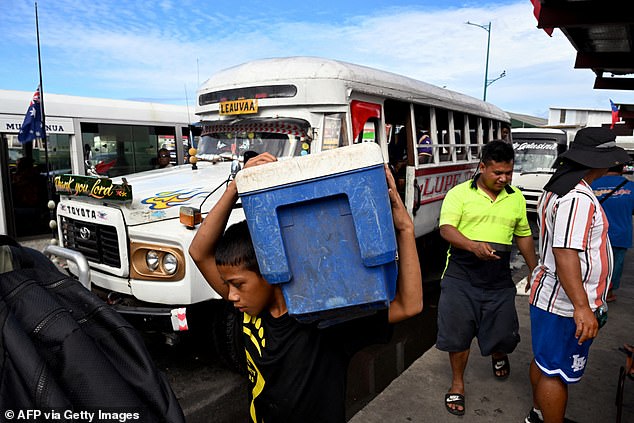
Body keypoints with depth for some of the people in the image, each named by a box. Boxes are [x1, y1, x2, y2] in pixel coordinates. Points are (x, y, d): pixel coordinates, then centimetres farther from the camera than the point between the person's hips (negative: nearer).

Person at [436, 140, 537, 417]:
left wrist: (534, 270, 20)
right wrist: (473, 245, -31)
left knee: (504, 333, 10)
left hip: (499, 278, 3)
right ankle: (457, 383, 26)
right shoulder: (459, 193, -4)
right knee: (458, 332, 3)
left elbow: (523, 236, 19)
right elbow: (446, 228, -15)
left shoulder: (516, 198, 10)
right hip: (461, 276, -3)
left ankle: (498, 355, 47)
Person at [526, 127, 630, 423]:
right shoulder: (578, 198, -22)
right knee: (557, 373, 3)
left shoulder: (558, 187, 11)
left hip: (549, 295, 10)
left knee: (544, 361, 22)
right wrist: (581, 307, -30)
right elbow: (565, 253, -29)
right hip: (566, 303, -10)